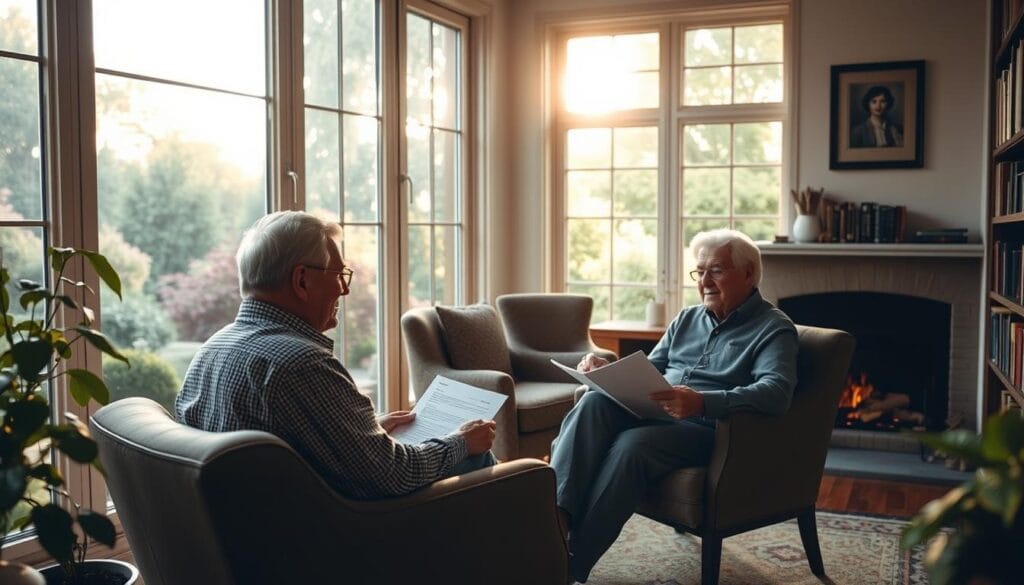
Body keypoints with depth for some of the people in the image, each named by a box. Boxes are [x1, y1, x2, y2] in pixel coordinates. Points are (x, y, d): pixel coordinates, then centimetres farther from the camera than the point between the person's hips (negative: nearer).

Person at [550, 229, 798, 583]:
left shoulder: (773, 328, -1)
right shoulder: (687, 319, 21)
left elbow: (776, 392, -19)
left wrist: (703, 402, -35)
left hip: (709, 428, -6)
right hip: (654, 414, 6)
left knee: (632, 444, -35)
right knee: (594, 402, -25)